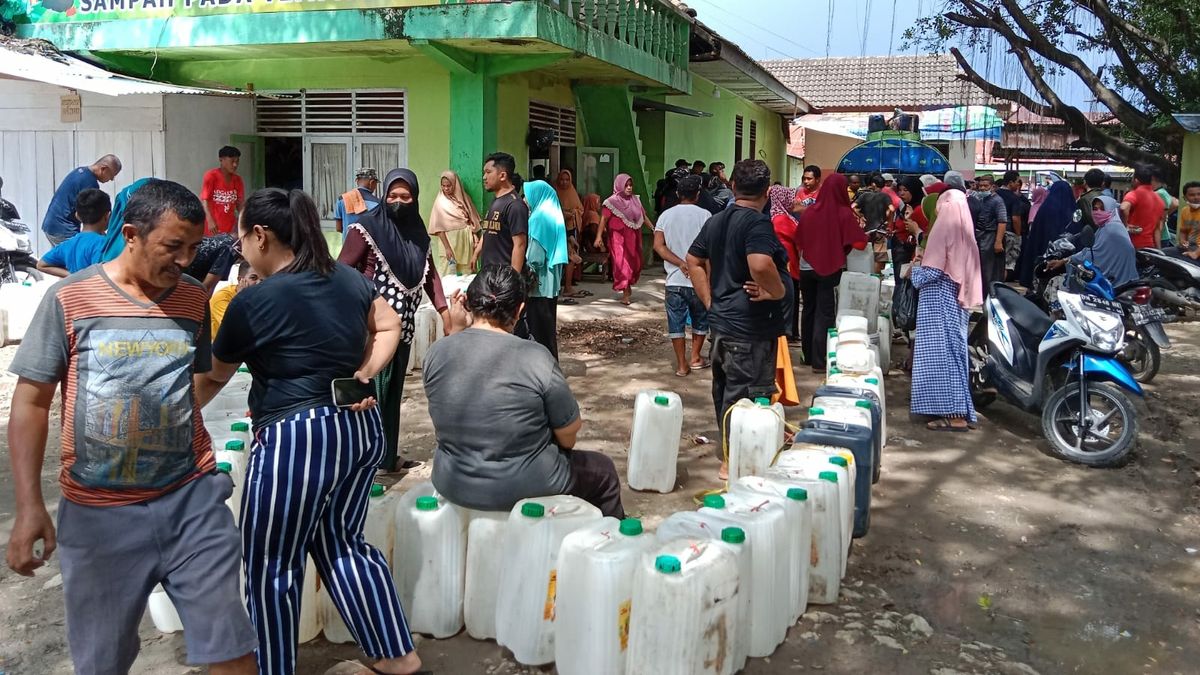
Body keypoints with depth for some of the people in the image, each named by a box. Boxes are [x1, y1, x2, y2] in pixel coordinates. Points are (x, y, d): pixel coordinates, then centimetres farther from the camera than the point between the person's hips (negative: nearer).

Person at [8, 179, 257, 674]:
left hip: (192, 498, 2)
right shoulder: (69, 298, -6)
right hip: (98, 511, -1)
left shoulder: (194, 300, 3)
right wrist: (29, 506, -9)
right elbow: (30, 402, -3)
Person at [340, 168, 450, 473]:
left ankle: (387, 454, 22)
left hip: (403, 325, 6)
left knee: (393, 389, 12)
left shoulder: (418, 232, 10)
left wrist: (443, 309, 7)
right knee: (371, 389, -7)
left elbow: (430, 273, 17)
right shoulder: (368, 227, -8)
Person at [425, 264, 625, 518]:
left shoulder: (436, 352, -9)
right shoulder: (535, 358, -21)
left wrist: (455, 331, 5)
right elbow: (569, 434, -11)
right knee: (603, 470, 22)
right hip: (523, 489, -5)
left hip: (453, 487, 5)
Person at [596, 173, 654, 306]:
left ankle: (628, 286, 34)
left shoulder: (635, 200, 7)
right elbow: (604, 219, -12)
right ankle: (626, 293, 4)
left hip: (633, 237, 5)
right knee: (622, 263, -5)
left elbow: (644, 216, 12)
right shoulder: (612, 202, -8)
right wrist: (599, 236, -21)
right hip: (619, 237, -5)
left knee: (635, 263, 10)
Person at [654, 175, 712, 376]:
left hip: (675, 279, 2)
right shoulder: (705, 215, -6)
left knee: (676, 322, 7)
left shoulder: (666, 215, 3)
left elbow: (658, 245, -7)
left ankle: (682, 364, 10)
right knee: (700, 320, 18)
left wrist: (680, 263, -10)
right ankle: (695, 357, 28)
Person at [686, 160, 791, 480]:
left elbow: (693, 261, 17)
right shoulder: (758, 222, -17)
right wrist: (779, 291, -17)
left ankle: (726, 449, 33)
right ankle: (733, 462, 8)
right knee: (745, 394, 0)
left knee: (725, 389, 19)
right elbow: (760, 264, -34)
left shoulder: (715, 222, 10)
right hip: (751, 327, -9)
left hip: (721, 321, 9)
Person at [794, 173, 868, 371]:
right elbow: (860, 243, -11)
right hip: (831, 269, -4)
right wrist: (859, 228, 8)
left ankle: (808, 356, 25)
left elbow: (798, 241, 6)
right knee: (825, 314, 1)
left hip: (807, 268, 4)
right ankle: (819, 361, -1)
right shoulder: (844, 213, -11)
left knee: (809, 311, 15)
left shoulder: (810, 211, -2)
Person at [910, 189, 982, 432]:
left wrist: (915, 269, 2)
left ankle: (954, 413, -8)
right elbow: (962, 268, 14)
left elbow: (932, 271, -18)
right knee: (954, 350, 12)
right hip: (957, 300, 8)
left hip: (939, 301, -8)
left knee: (941, 353, -6)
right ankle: (959, 409, 17)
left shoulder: (943, 229, -14)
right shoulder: (965, 232, 9)